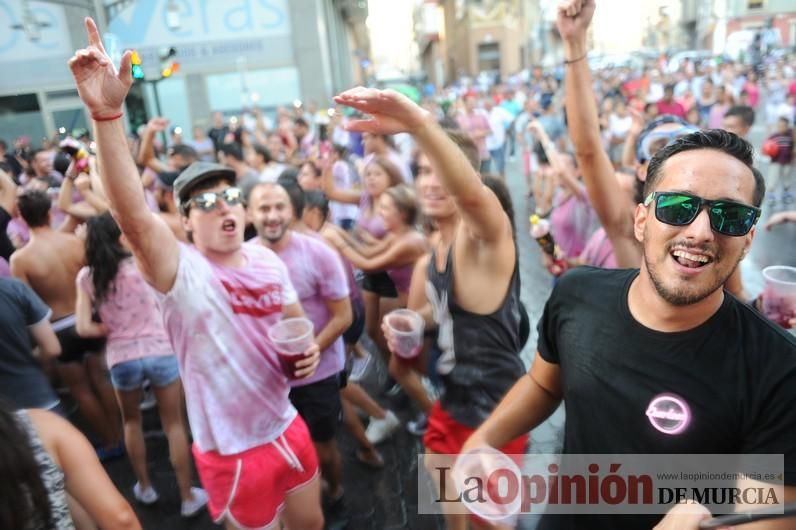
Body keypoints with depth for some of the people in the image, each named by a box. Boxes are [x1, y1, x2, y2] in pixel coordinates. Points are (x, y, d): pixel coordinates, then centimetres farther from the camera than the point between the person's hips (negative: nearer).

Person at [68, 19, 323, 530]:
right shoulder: (184, 273, -21)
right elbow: (133, 216, -40)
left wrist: (308, 346, -10)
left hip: (288, 429, 5)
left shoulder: (268, 260, -3)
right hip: (233, 452, -5)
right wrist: (106, 112, -49)